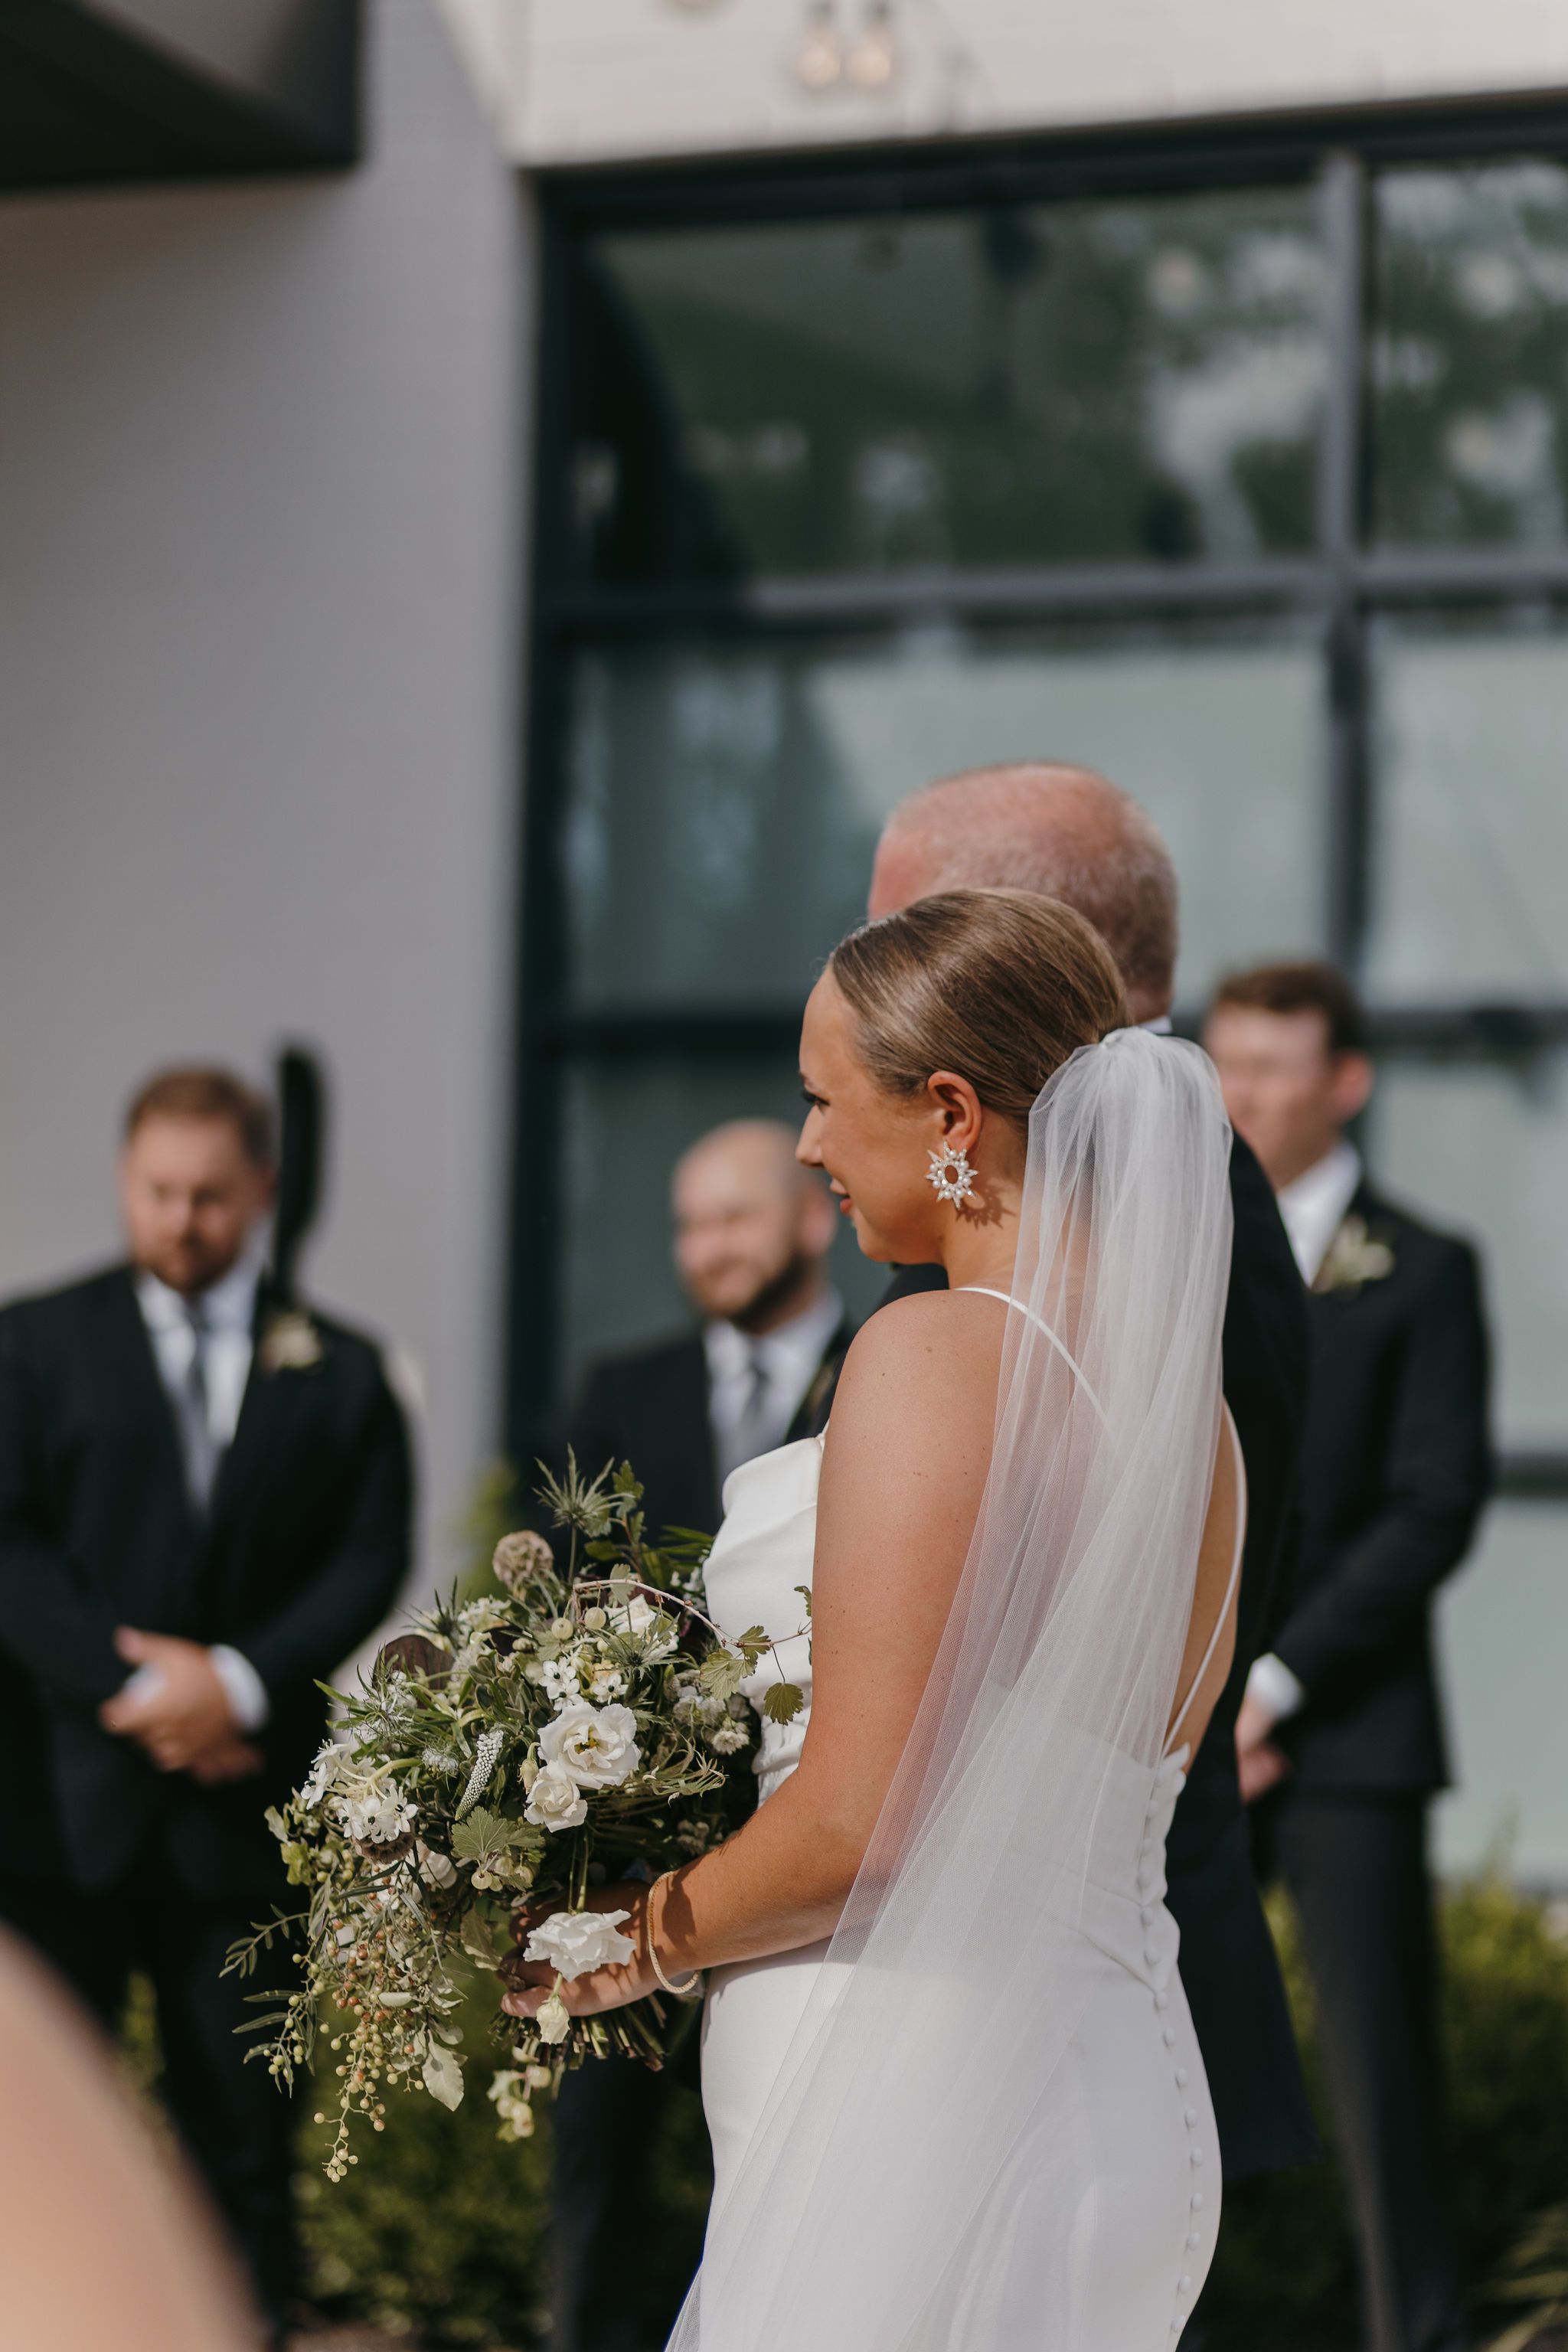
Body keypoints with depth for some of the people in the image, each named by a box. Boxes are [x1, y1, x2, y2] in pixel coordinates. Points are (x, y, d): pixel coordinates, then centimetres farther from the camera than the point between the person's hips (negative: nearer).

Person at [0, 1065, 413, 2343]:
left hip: (242, 1800, 1)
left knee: (244, 2128, 4)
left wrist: (242, 1681, -12)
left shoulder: (341, 1371, 10)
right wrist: (132, 1686, -13)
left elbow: (370, 1561, 2)